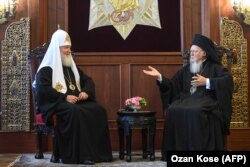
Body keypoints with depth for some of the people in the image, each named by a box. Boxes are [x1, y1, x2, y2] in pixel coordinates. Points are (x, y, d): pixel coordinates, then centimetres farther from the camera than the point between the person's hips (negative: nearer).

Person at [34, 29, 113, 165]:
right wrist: (65, 97, -21)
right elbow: (43, 90, -12)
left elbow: (88, 80, 22)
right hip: (56, 103, -6)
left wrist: (86, 92, -2)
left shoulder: (71, 67, 23)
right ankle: (82, 154, -35)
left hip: (77, 101, 6)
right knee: (76, 112, -38)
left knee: (98, 110, -21)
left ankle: (99, 152, -20)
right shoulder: (46, 69, 1)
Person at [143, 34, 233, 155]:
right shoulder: (186, 69, 21)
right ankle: (177, 150, -19)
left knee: (195, 112, -37)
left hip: (206, 100, -4)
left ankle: (198, 150, -28)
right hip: (187, 99, 4)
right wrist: (159, 77, 0)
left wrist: (207, 82, -13)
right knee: (172, 110, -27)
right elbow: (172, 85, 14)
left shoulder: (214, 67, 9)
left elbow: (228, 80, -8)